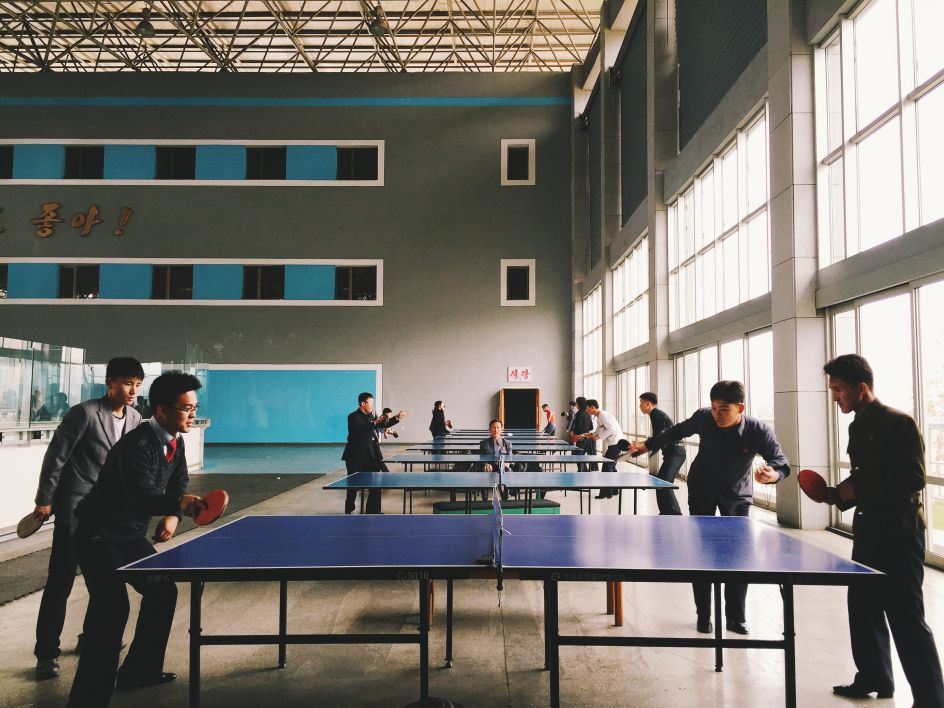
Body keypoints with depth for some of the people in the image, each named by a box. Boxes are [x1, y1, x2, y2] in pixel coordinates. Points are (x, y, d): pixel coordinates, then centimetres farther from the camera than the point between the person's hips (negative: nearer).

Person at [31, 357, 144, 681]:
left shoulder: (135, 419, 3)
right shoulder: (84, 413, -15)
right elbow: (56, 457, -11)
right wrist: (44, 500, -9)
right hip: (75, 509, -6)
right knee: (60, 582, 0)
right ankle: (47, 653, 10)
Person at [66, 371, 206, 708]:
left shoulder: (175, 443, 0)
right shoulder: (137, 445, -27)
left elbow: (178, 484, 11)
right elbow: (142, 498, -39)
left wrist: (173, 515, -8)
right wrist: (178, 503, -57)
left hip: (132, 536, 9)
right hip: (100, 535, -9)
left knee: (163, 591, 15)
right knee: (112, 607, -19)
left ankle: (140, 670, 30)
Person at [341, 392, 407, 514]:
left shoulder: (372, 415, 8)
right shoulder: (353, 417, -13)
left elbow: (384, 424, 15)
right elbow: (360, 431, -27)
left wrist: (397, 417, 4)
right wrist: (374, 423, -34)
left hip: (371, 455, 6)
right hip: (356, 456, -6)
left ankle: (373, 511, 14)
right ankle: (349, 510, 24)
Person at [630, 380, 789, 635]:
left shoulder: (759, 432, -28)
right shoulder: (703, 418, -23)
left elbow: (781, 462, -25)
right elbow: (677, 431, -3)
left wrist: (773, 475, -49)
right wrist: (649, 445, 3)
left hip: (737, 497, 0)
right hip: (702, 492, 1)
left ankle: (736, 618, 16)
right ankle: (704, 615, 14)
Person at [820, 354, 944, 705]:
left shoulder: (899, 423, -15)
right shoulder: (857, 426, 10)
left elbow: (912, 480, -22)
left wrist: (857, 490, -21)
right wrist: (838, 493, 2)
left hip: (899, 533, -9)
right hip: (868, 530, 9)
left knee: (906, 618, -5)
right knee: (862, 606, 16)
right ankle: (874, 677, 31)